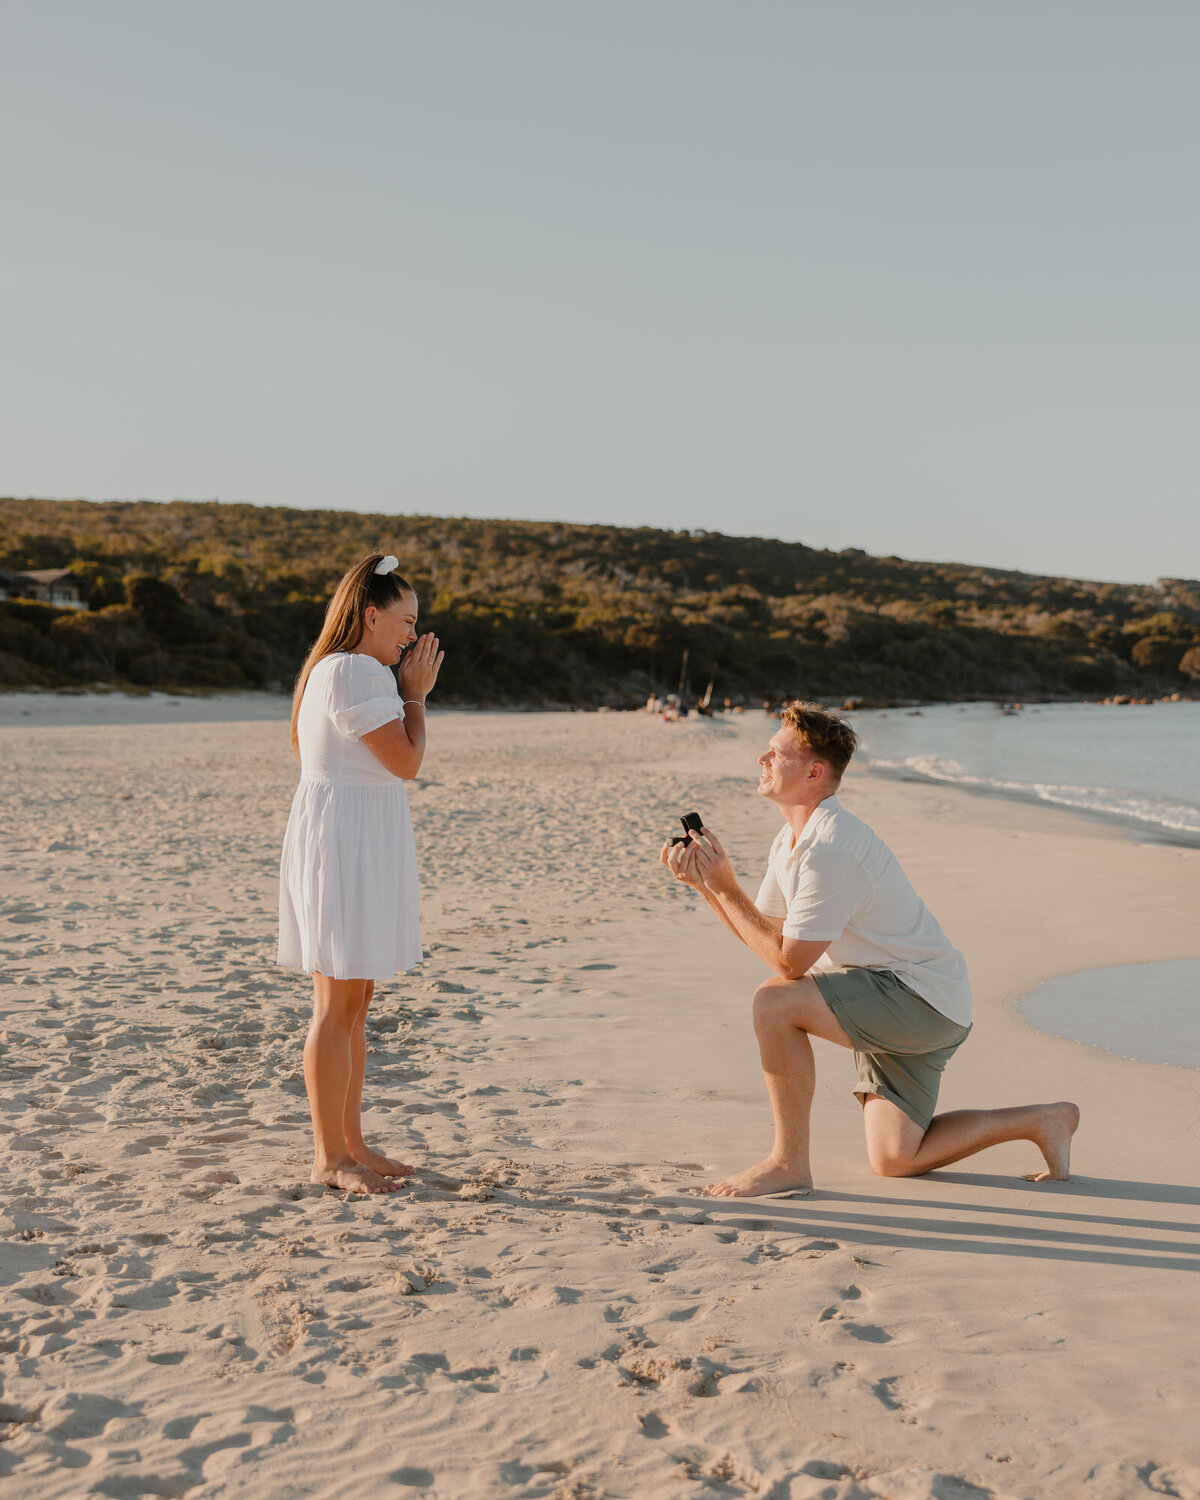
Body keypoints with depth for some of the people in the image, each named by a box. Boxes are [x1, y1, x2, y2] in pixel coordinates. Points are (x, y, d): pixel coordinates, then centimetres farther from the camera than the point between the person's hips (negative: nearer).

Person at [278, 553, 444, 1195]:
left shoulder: (334, 670, 18)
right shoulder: (354, 671, -15)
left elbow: (385, 760, 20)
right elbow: (406, 761, -17)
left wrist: (408, 691, 14)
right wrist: (415, 693, -4)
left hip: (362, 847, 11)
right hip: (343, 843, -11)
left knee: (354, 1001, 14)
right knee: (339, 1003, -5)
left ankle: (348, 1143, 22)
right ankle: (329, 1156, 3)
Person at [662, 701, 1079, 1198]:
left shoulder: (831, 849, -25)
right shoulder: (791, 839, 7)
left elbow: (788, 961, -24)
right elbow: (764, 932, 9)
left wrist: (725, 886, -20)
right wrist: (702, 882, -2)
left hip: (924, 1000, -10)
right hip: (897, 1007, 10)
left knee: (775, 1002, -26)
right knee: (893, 1160, 12)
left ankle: (789, 1163, -12)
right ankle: (1044, 1121, 25)